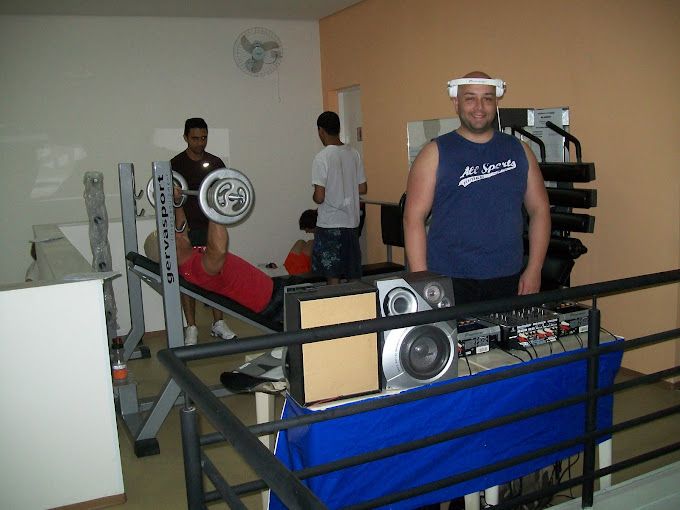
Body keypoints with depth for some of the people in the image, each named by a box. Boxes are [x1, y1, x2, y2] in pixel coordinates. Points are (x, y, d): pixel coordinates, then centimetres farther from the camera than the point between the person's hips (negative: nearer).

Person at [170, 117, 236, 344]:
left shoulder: (215, 163, 7)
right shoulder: (176, 164, -2)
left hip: (211, 228, 3)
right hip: (186, 230, -3)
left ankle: (218, 323, 17)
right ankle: (191, 328, 9)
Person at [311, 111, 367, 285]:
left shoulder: (322, 157, -13)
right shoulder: (353, 154, 4)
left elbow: (319, 197, -16)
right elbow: (363, 189, 9)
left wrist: (314, 196, 5)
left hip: (329, 225, -6)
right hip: (352, 223, 6)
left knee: (333, 276, 1)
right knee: (354, 276, 12)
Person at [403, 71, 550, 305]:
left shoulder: (519, 150, 10)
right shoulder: (435, 153, 0)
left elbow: (539, 210, 11)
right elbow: (413, 218, -5)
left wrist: (534, 270, 2)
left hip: (508, 280, 3)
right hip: (448, 281, -3)